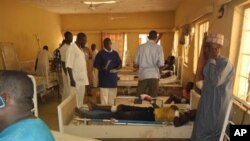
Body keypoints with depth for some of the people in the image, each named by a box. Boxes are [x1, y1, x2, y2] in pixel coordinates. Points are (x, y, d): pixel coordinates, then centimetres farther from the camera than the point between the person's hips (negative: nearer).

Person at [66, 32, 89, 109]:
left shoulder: (80, 49, 14)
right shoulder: (72, 48, -13)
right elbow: (69, 65, -19)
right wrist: (72, 79, -22)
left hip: (82, 79, 9)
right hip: (76, 80, -9)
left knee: (80, 100, 16)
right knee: (75, 101, 0)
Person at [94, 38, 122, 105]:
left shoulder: (115, 53, 12)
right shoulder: (100, 53, -1)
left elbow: (120, 63, 14)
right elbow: (96, 65, -2)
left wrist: (117, 68, -8)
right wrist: (102, 69, -20)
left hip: (113, 77, 4)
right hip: (104, 78, -4)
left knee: (112, 97, 10)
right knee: (104, 98, -5)